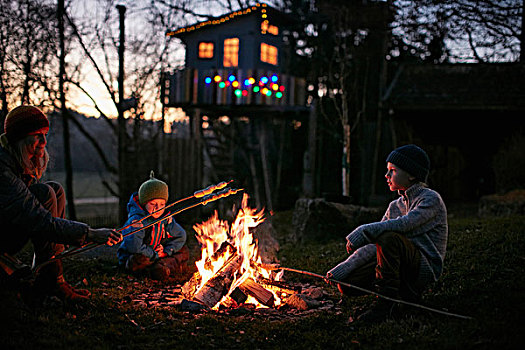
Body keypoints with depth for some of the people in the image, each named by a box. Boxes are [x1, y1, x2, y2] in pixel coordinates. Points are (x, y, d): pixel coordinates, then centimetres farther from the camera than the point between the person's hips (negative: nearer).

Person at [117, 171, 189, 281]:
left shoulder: (166, 218, -3)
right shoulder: (137, 220, -25)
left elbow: (180, 236, 7)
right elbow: (133, 245, -38)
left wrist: (166, 251, -9)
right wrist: (154, 255, -25)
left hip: (157, 254, 7)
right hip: (129, 258, -6)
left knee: (184, 251, -1)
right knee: (138, 260, -40)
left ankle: (165, 266, -21)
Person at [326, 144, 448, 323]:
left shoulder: (431, 199, -7)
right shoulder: (395, 206, 16)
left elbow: (405, 224, -27)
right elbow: (373, 246, 11)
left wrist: (365, 231, -33)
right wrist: (346, 266, -2)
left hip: (425, 267, -8)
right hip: (402, 271, 8)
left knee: (388, 237, -33)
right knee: (346, 284, -7)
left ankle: (388, 303, -24)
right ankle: (406, 293, 7)